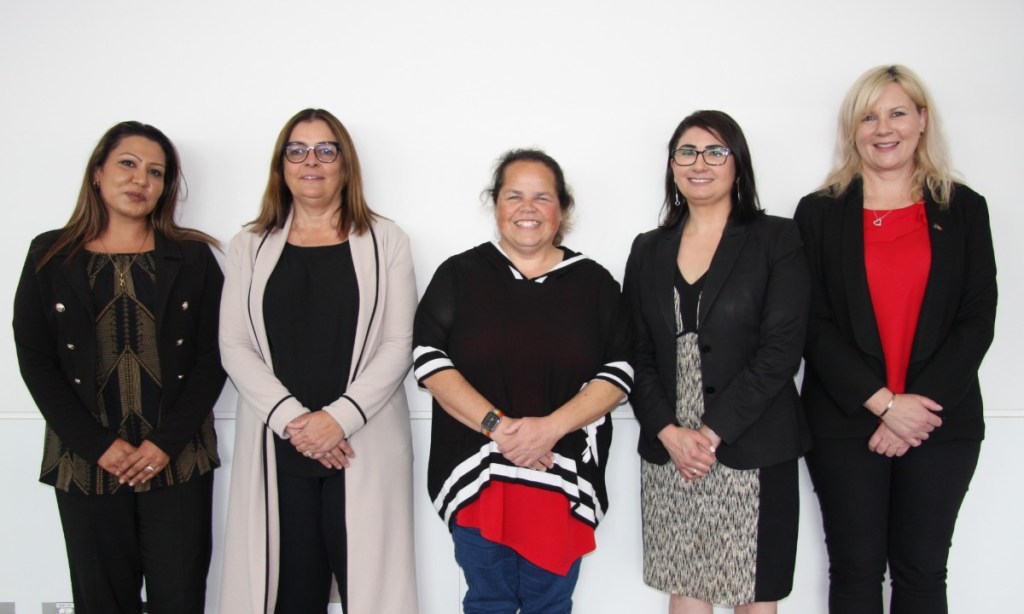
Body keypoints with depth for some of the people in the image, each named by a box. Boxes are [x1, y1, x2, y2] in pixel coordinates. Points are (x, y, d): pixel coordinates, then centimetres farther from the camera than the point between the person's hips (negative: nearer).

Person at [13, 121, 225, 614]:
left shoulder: (193, 256, 4)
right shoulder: (50, 256, 5)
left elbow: (212, 358, 0)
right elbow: (35, 361, 1)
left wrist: (167, 441, -10)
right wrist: (98, 444, -9)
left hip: (177, 459, 0)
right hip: (86, 462, 1)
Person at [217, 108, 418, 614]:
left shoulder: (384, 241, 6)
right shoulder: (250, 246, 12)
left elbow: (398, 344, -2)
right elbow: (234, 346, 3)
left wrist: (339, 417, -13)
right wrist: (291, 418, -10)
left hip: (365, 447, -1)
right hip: (276, 449, 2)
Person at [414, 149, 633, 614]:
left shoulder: (593, 282, 5)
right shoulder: (459, 274, 3)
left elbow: (619, 371, -1)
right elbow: (429, 359, -5)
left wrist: (551, 427, -16)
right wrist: (498, 426, -17)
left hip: (564, 479, 1)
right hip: (478, 474, 0)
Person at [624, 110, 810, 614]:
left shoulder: (777, 240, 0)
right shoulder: (649, 250, 11)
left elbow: (780, 350, -9)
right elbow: (637, 355, 6)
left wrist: (712, 432, -14)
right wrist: (668, 432, -8)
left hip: (752, 453, -3)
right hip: (667, 451, 3)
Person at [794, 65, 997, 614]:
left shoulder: (963, 209, 8)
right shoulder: (820, 212, 4)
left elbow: (978, 319, 1)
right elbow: (813, 324, -3)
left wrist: (922, 408, -10)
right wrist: (883, 402, -12)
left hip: (943, 421, 1)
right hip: (846, 423, -1)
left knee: (923, 569, 8)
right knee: (856, 569, 6)